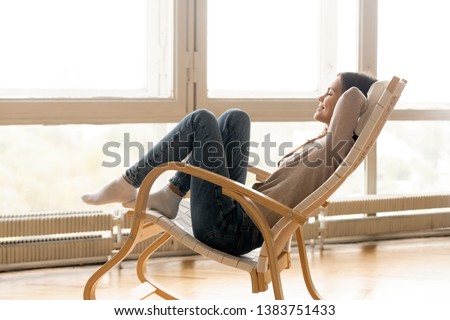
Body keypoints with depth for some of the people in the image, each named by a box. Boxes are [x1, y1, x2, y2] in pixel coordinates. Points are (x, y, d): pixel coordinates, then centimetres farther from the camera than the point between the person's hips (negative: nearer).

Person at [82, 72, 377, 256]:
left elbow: (354, 96, -30)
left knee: (201, 120, -6)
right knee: (235, 118, 11)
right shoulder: (320, 143, 14)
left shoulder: (334, 148, -15)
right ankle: (170, 196, 7)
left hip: (228, 229, -9)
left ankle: (128, 184, 4)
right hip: (240, 210, 9)